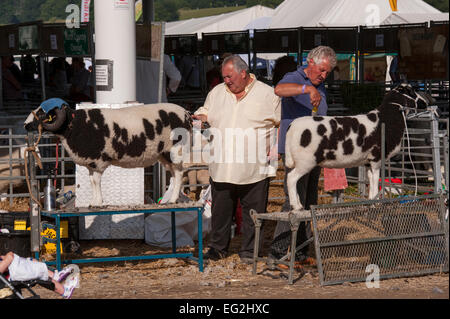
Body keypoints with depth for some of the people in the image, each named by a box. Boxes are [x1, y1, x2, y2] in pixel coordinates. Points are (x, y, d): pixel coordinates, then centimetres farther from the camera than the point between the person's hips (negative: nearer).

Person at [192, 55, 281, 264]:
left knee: (253, 211, 2)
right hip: (221, 167, 3)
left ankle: (249, 251, 13)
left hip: (254, 169, -3)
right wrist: (200, 117, 0)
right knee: (220, 210, 7)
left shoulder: (267, 94, 3)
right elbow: (205, 112, 24)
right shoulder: (217, 93, 12)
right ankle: (217, 248, 19)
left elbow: (280, 124, 7)